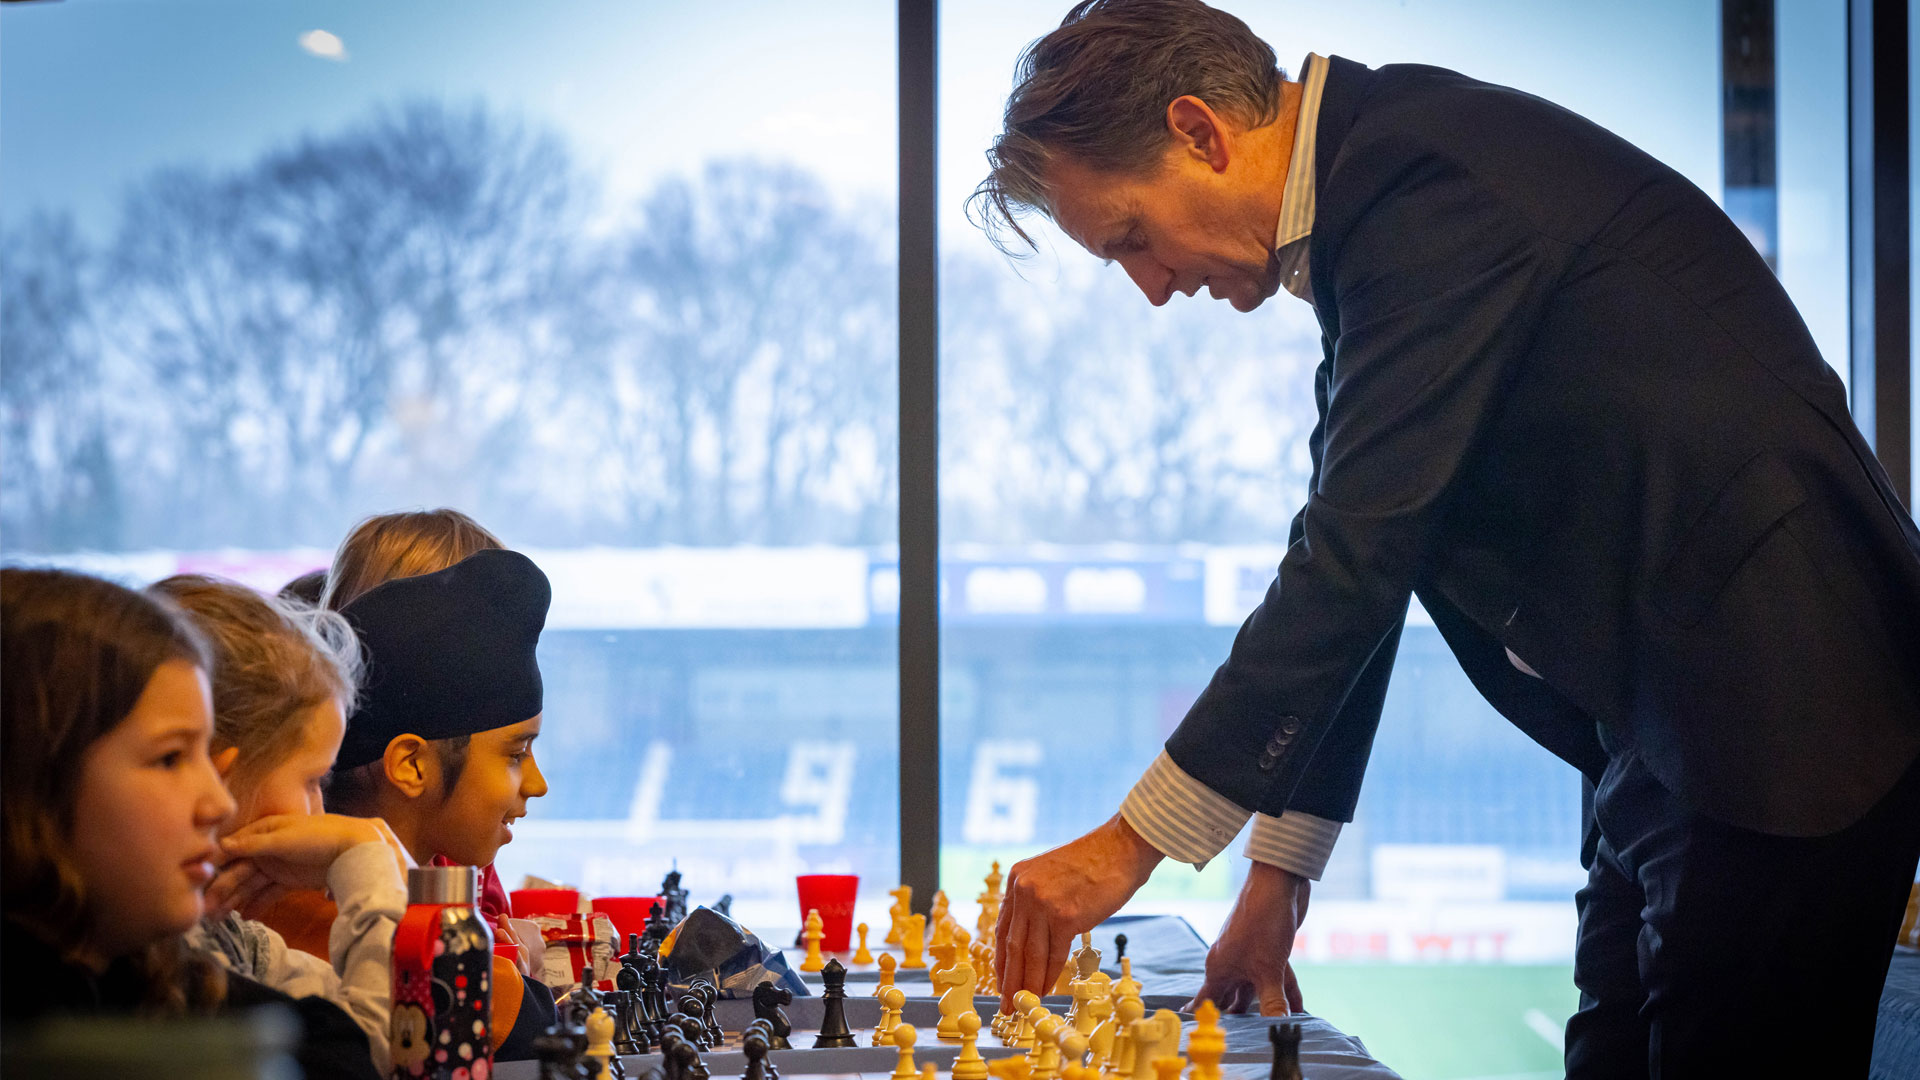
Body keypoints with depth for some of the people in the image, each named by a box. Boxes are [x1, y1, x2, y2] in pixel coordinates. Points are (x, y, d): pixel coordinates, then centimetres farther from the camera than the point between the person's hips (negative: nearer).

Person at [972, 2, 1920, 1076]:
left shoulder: (1430, 180, -19)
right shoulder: (1377, 181, 13)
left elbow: (1360, 553, -23)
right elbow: (1357, 555, 16)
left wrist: (1134, 841, -17)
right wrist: (1280, 867, 15)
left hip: (1783, 723, -10)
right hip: (1668, 721, 10)